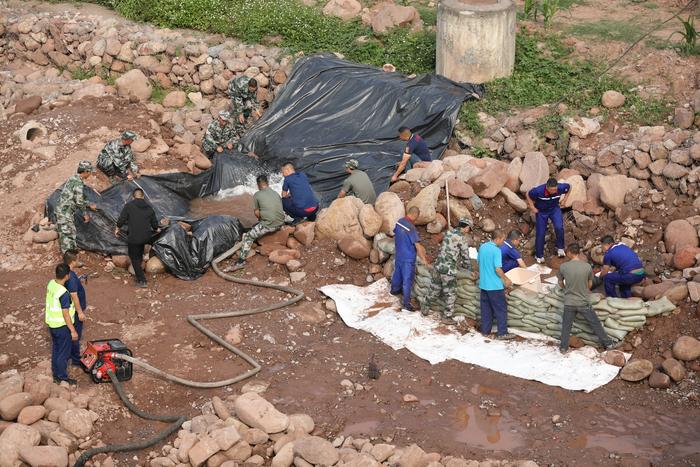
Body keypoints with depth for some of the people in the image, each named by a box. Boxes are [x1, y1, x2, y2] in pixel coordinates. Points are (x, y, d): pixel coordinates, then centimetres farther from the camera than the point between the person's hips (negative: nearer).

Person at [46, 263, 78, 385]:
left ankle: (56, 375, 34)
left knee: (55, 350, 22)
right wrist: (73, 331, -17)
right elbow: (66, 314, -24)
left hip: (52, 324, 8)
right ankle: (63, 378, 22)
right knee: (63, 353, 9)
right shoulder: (64, 293, -30)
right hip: (62, 326, -8)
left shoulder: (51, 283, -6)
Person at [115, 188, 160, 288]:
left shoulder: (129, 206, -8)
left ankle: (142, 281, 5)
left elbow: (121, 219, -10)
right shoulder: (149, 208, 6)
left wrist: (118, 228, 9)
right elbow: (154, 224, 13)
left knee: (134, 258, 7)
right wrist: (156, 229, 35)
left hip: (134, 237, -5)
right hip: (146, 237, 5)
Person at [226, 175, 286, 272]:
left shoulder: (257, 195, -1)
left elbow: (257, 213, 3)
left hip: (268, 225, -7)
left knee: (247, 237, 6)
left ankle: (241, 262, -1)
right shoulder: (276, 193, 15)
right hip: (280, 223, 7)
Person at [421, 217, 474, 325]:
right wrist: (469, 269, 16)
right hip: (449, 269, -7)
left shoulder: (448, 233, 10)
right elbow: (465, 256, -2)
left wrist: (459, 263, 31)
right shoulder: (463, 238, -10)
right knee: (451, 294, 7)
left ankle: (425, 308, 36)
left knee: (435, 289, 24)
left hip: (438, 265, 7)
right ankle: (447, 317, 14)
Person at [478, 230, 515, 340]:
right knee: (501, 309, 1)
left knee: (486, 309, 15)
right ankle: (502, 333, 2)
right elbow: (498, 269, -21)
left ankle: (485, 330, 19)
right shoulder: (496, 250, -18)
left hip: (483, 284, 7)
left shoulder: (482, 247, 5)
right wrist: (506, 279, -8)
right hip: (495, 285, -7)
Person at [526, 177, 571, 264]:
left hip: (555, 209, 1)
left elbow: (569, 187, -4)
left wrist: (564, 199, -4)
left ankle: (560, 248, 3)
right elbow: (528, 195, -14)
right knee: (540, 233, 2)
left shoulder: (561, 187, -30)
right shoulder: (538, 191, -35)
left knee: (559, 228, -22)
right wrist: (532, 207, -14)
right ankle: (539, 256, 23)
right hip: (541, 211, -1)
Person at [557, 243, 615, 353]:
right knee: (595, 324, 15)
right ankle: (607, 343, 27)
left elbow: (560, 283, 4)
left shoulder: (563, 267, -12)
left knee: (566, 326, 17)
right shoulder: (587, 266, -11)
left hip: (569, 303, 0)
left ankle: (563, 347, 26)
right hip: (584, 302, 0)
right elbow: (590, 284, 3)